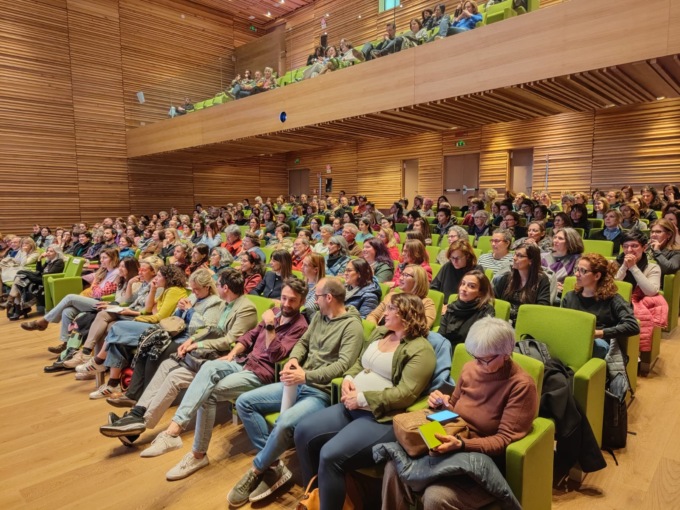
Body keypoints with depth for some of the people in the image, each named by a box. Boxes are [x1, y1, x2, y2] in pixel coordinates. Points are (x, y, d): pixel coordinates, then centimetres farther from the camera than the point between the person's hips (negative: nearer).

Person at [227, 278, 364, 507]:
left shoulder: (352, 326, -13)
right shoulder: (319, 317, 12)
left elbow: (343, 365, -22)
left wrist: (307, 375, -30)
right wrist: (294, 359, -5)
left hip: (322, 393, -9)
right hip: (299, 384, 9)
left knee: (284, 423, -35)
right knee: (244, 402, -3)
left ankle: (256, 471, -5)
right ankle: (273, 466, -5)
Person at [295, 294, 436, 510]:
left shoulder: (420, 350, -12)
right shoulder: (380, 332, 14)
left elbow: (405, 394, -21)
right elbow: (359, 363, 22)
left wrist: (362, 399, -19)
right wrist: (348, 378, -1)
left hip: (382, 418, -8)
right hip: (352, 408, 9)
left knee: (330, 455, -25)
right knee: (304, 431, -3)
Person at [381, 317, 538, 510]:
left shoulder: (521, 385, -16)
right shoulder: (470, 368, 1)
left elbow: (504, 440, -18)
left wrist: (462, 445, -32)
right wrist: (443, 403, -6)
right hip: (454, 448, 6)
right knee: (394, 467, -16)